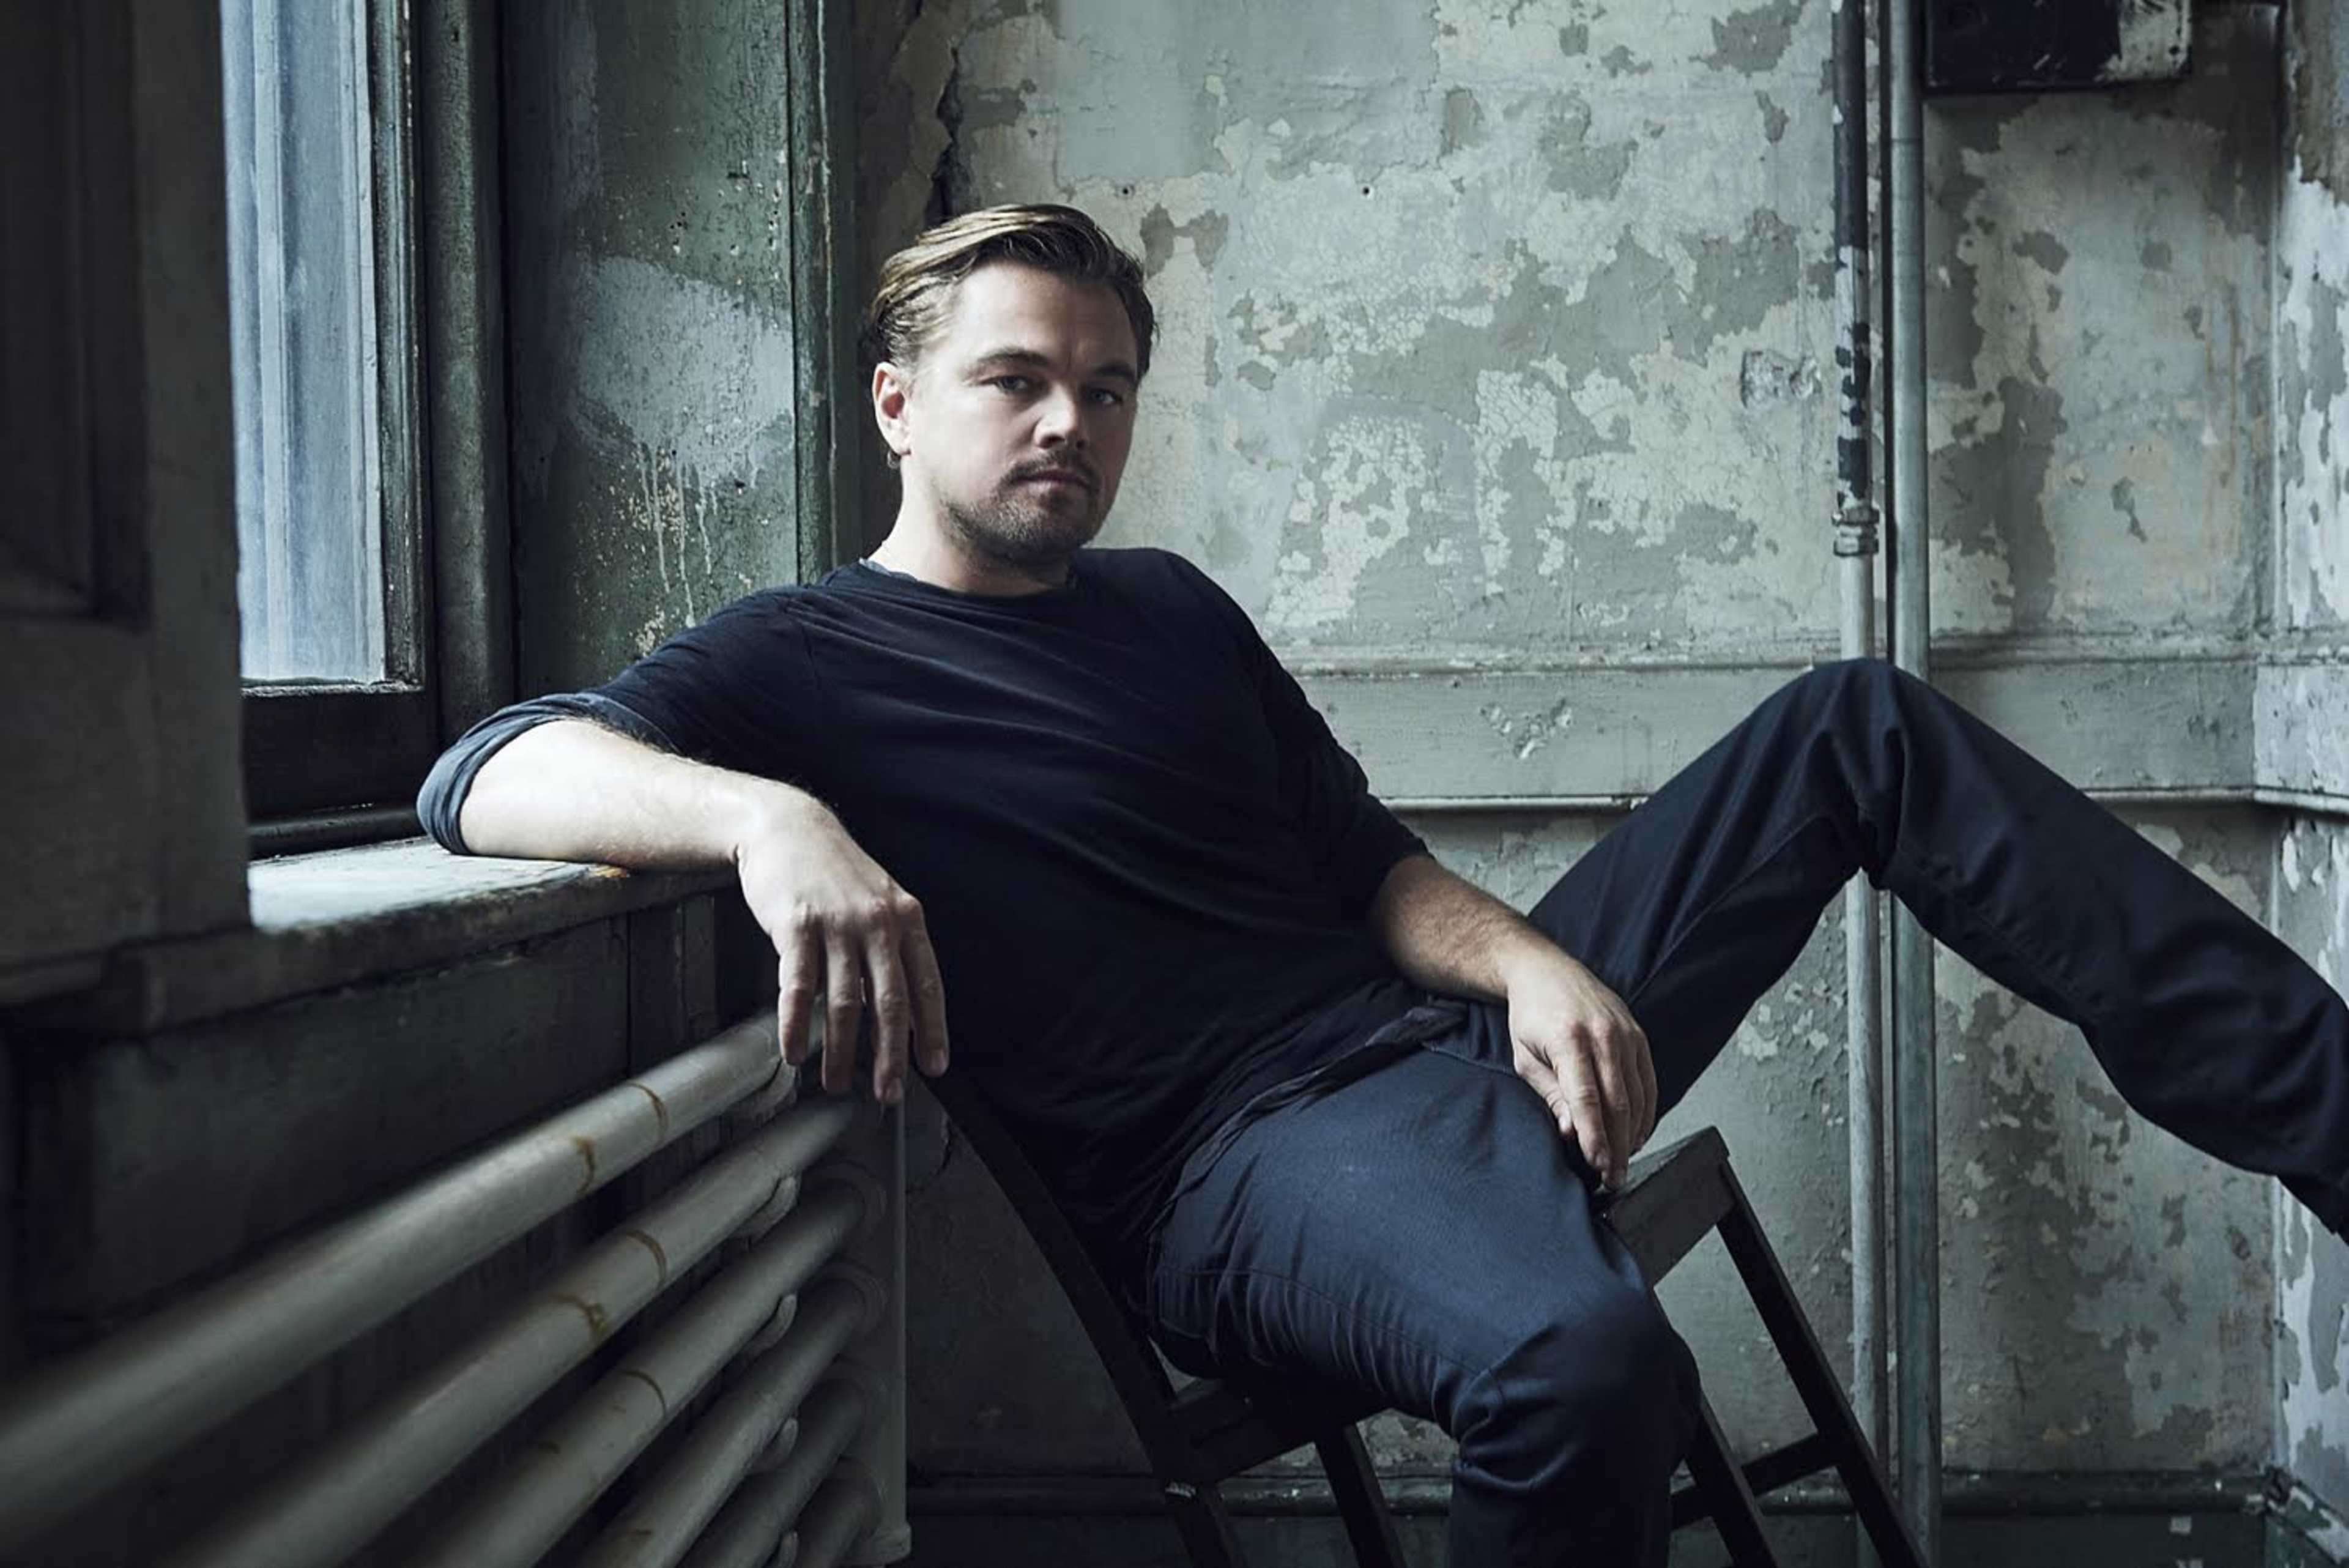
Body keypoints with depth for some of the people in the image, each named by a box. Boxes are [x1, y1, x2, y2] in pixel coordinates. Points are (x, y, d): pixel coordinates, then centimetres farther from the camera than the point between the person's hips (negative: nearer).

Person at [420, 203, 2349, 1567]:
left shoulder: (1170, 607, 20)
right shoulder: (803, 660, 0)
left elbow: (1373, 864, 17)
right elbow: (486, 769, -17)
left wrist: (1533, 965, -5)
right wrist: (768, 818, -38)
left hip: (1449, 1040, 8)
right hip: (1243, 1155, -7)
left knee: (1857, 726, 4)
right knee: (1585, 1359, -41)